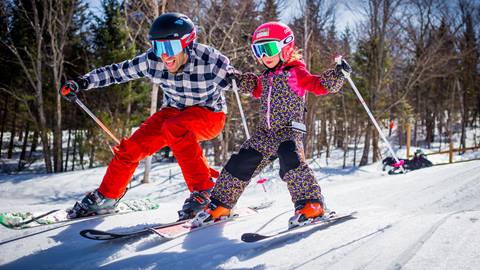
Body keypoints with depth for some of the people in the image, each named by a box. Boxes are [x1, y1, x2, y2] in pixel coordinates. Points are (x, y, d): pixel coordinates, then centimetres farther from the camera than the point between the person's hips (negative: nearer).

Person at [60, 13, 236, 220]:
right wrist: (82, 83, -9)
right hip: (173, 111, 5)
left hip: (209, 115, -4)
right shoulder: (152, 61, -18)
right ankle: (106, 198, 17)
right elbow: (117, 71, -5)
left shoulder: (209, 60, -29)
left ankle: (203, 190, -26)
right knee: (131, 148, -7)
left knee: (174, 128, -36)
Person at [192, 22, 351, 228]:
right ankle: (219, 205, 12)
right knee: (241, 163, 1)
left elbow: (321, 85, -10)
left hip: (289, 130, -6)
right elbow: (255, 89, 36)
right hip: (265, 132, 6)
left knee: (290, 159, -34)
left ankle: (310, 204, -29)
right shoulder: (265, 78, 17)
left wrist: (338, 74, -24)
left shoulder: (297, 73, -2)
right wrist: (238, 80, 24)